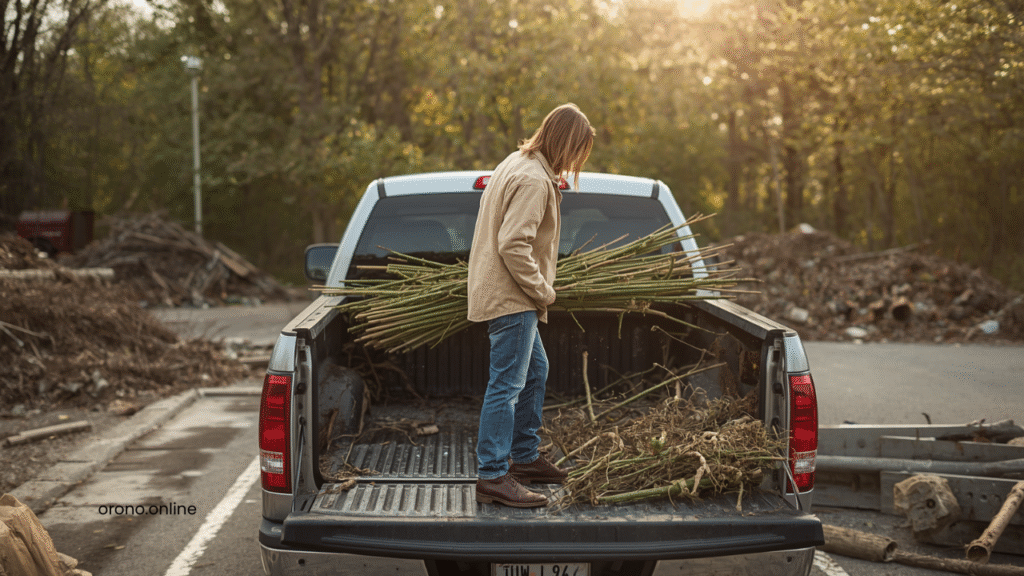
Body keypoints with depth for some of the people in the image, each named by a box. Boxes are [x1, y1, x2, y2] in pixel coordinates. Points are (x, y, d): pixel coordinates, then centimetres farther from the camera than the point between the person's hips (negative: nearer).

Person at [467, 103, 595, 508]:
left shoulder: (519, 163, 14)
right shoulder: (533, 181, -19)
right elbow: (513, 245, -26)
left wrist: (538, 290, 16)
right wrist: (543, 292, -16)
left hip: (499, 291, 11)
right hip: (510, 297, -11)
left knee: (534, 371, 20)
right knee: (507, 384, -10)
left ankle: (525, 458, 30)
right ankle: (493, 476, -8)